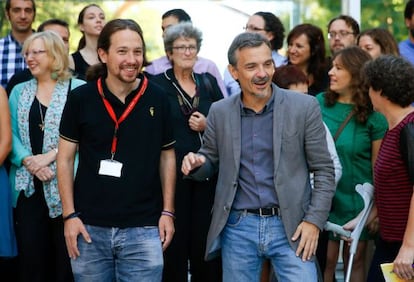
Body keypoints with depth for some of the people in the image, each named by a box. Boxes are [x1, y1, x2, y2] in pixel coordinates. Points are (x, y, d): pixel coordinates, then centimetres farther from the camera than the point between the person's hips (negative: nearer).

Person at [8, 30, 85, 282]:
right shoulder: (19, 92, 15)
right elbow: (11, 134, 8)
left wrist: (50, 156, -15)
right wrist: (28, 160, -10)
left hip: (66, 185, -4)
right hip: (29, 186, 4)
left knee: (67, 257, 0)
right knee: (31, 254, 4)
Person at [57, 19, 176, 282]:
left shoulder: (157, 99, 1)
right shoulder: (81, 98, -2)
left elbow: (167, 157, 9)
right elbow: (65, 159, 3)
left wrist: (168, 211, 4)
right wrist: (69, 214, -3)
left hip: (143, 229, 0)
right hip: (89, 227, 0)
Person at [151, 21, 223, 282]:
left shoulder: (209, 82, 11)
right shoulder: (157, 85, 0)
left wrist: (209, 126, -4)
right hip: (172, 173, -3)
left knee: (207, 239, 3)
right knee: (175, 241, -1)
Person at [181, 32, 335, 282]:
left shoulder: (304, 107, -3)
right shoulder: (220, 112, 5)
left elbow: (324, 170, 0)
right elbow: (211, 161, 16)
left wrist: (314, 221, -9)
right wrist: (196, 163, -7)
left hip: (290, 226, -2)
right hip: (238, 228, 2)